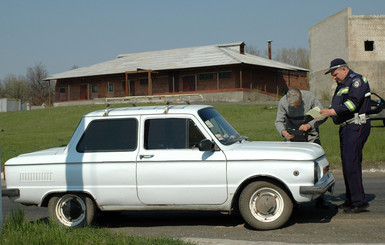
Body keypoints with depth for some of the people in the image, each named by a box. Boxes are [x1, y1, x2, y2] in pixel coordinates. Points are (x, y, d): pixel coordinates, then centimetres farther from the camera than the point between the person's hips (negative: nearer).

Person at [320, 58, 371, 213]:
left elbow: (353, 103, -20)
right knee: (347, 164, 10)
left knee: (352, 164, -15)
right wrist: (324, 113, 6)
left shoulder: (357, 80, -7)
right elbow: (337, 105, 23)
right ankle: (350, 200, 16)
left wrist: (332, 112, -23)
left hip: (356, 127, -10)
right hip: (345, 128, 10)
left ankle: (359, 202, -13)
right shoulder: (342, 85, 23)